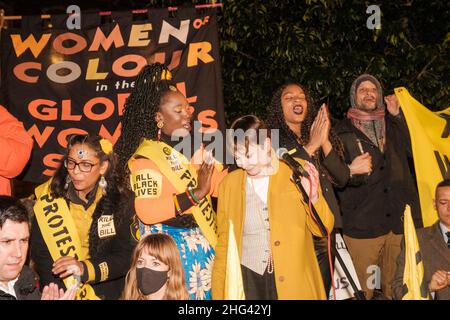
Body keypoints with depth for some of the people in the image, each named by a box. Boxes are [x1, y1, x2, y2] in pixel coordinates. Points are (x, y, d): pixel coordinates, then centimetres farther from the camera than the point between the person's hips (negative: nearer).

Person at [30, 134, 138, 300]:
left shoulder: (121, 200, -3)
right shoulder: (50, 198, -3)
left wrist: (85, 269, -18)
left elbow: (126, 256, -4)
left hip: (108, 291, 0)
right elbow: (40, 254, -3)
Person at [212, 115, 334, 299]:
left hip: (294, 283, -1)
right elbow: (224, 242, 10)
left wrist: (313, 197, -18)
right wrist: (219, 291, 8)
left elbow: (324, 229, 0)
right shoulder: (229, 183, 2)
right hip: (248, 281, 1)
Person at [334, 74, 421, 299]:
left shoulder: (393, 126, 16)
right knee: (363, 290, 0)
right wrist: (352, 171, -19)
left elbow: (413, 152, 0)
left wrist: (397, 116, -1)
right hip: (362, 226, -3)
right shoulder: (343, 133, 5)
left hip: (400, 221, 3)